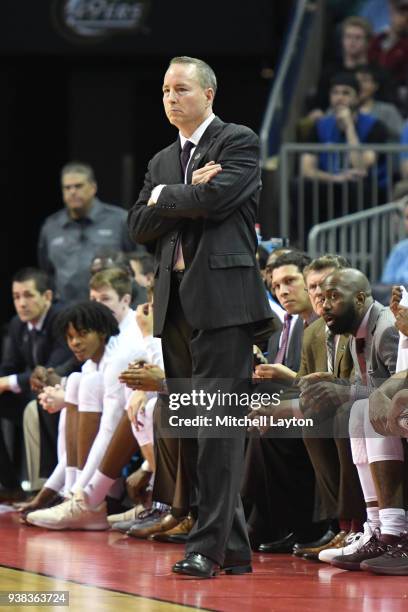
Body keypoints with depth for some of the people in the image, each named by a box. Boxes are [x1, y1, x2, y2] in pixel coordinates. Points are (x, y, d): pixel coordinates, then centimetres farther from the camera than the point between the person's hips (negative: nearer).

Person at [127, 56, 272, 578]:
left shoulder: (238, 143, 1)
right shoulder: (162, 162, 22)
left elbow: (216, 198, -15)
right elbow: (140, 226, 11)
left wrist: (164, 197, 1)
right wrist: (190, 193, -3)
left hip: (221, 297, -8)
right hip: (175, 301, 8)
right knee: (190, 431, 6)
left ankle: (209, 546, -15)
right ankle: (234, 546, 11)